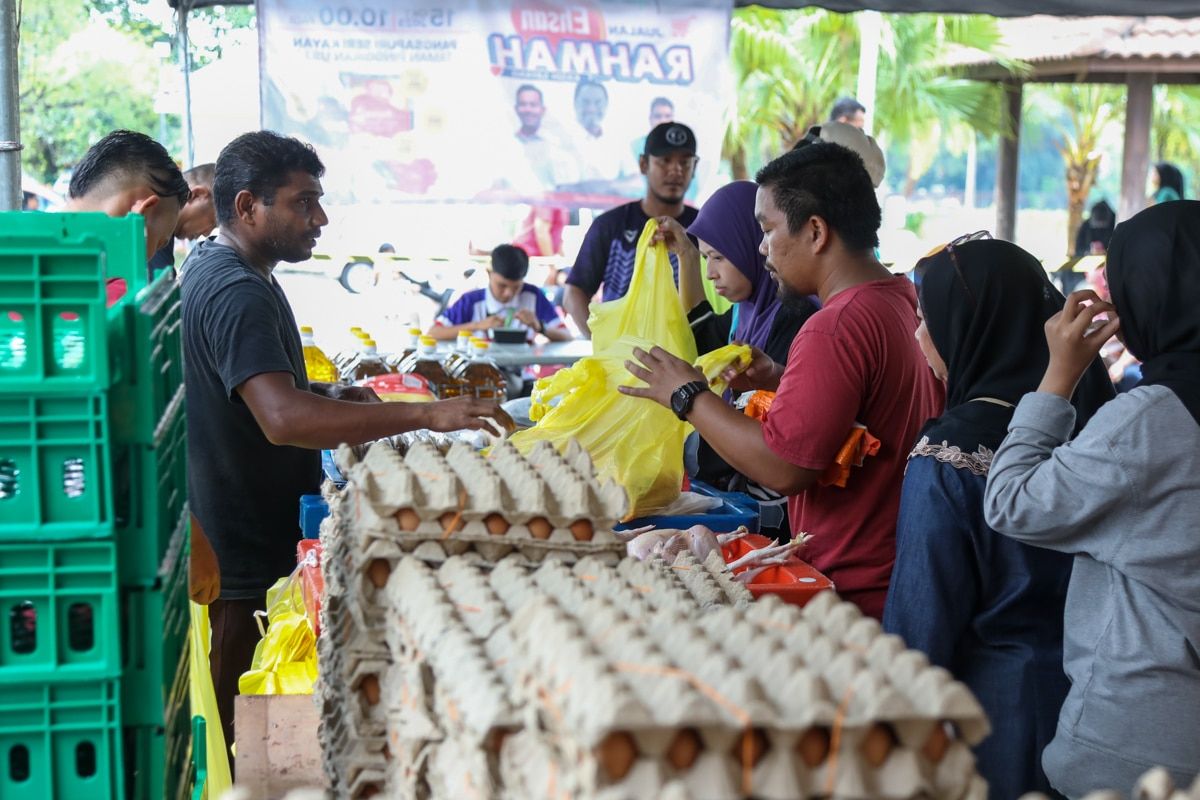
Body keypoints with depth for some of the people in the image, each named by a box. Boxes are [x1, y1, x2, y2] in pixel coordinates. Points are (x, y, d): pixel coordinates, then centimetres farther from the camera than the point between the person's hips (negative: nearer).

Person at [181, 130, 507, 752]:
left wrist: (330, 395, 11)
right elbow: (283, 418, -36)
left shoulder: (208, 265, 12)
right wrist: (426, 414, -39)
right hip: (249, 559, -10)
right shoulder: (237, 292, -22)